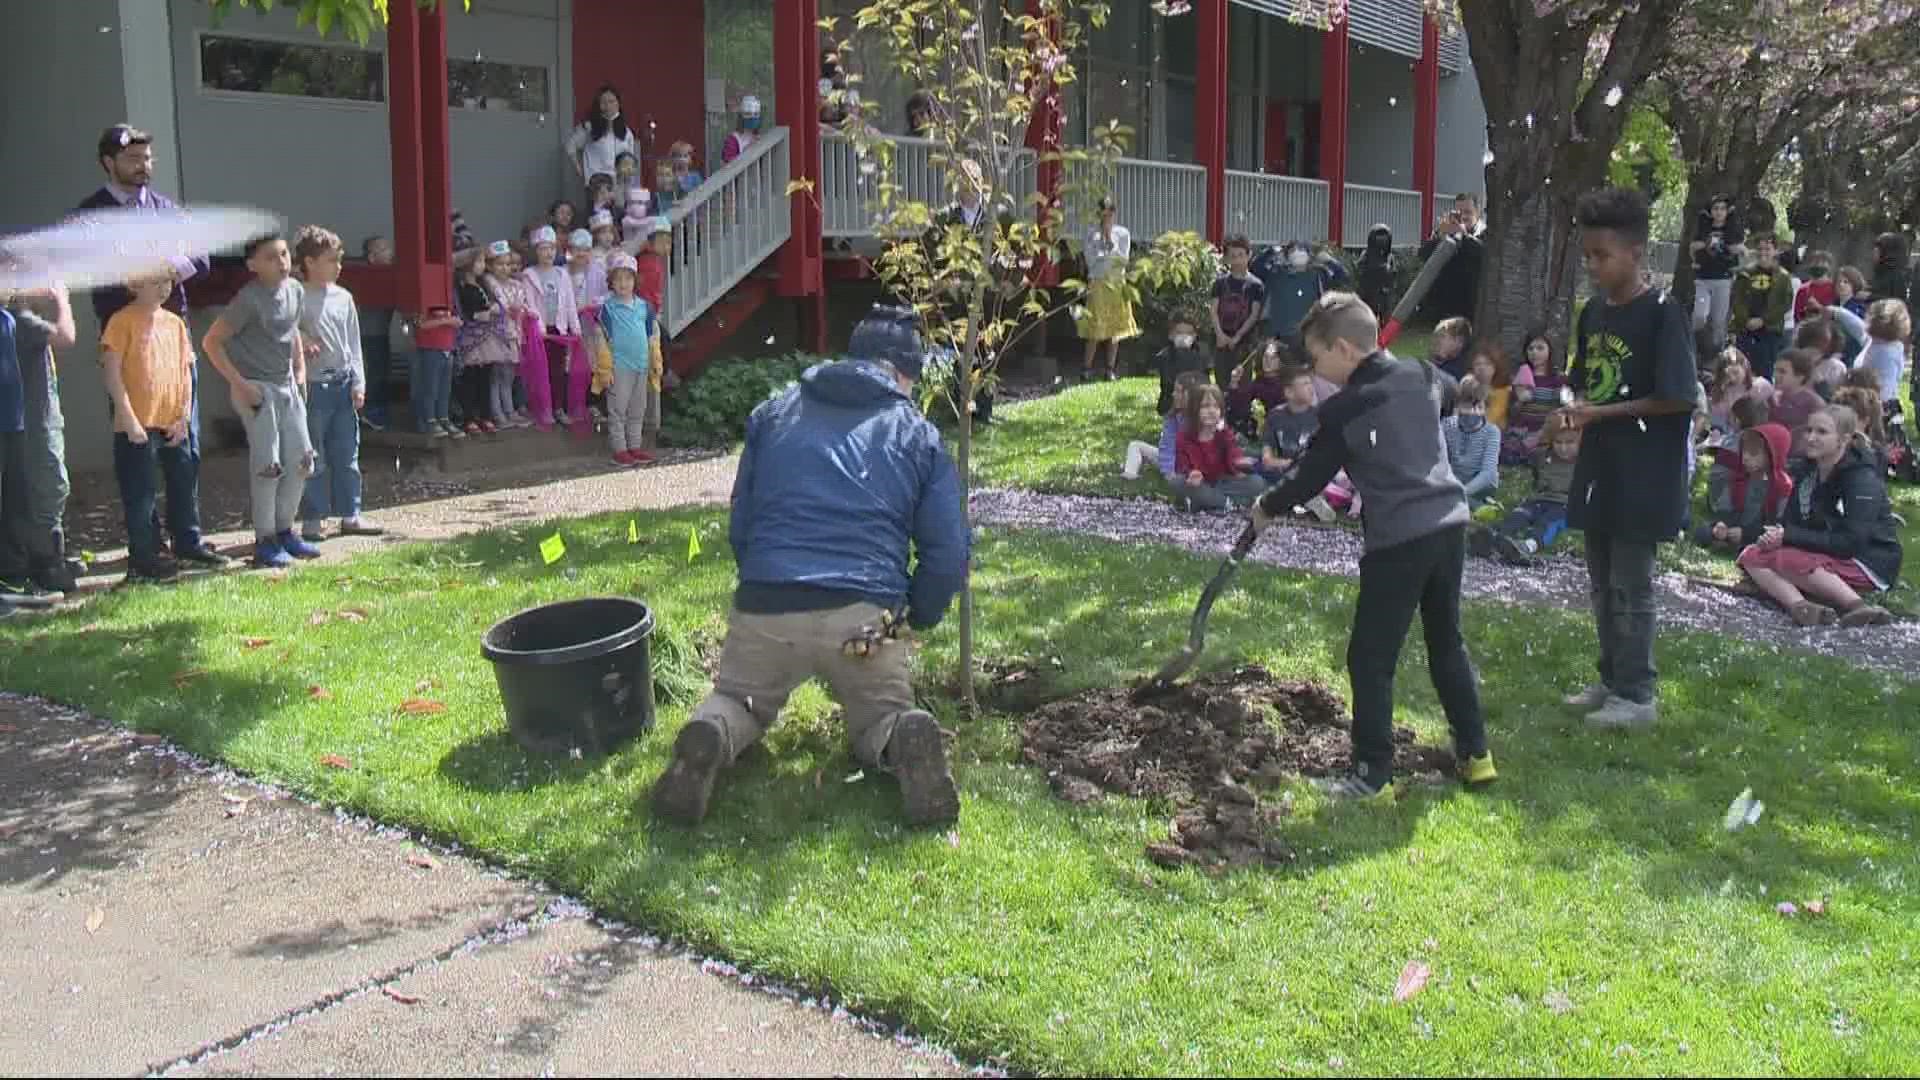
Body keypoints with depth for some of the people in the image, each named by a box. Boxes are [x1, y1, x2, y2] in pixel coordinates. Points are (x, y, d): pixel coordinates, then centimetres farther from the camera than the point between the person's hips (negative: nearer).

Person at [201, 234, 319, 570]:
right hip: (257, 389, -7)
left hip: (287, 385, 7)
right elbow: (212, 342, -15)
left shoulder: (294, 290, 4)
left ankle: (284, 531, 23)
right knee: (268, 466, -6)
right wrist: (239, 384, -18)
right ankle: (265, 542, 4)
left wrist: (300, 368, 12)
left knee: (301, 461, 8)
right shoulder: (250, 299, -17)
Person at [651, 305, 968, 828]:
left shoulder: (773, 414, 18)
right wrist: (916, 617, 24)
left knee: (739, 700, 27)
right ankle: (904, 739, -14)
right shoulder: (919, 435, 12)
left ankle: (710, 734, -8)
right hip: (865, 615, -1)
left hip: (764, 607, 1)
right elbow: (948, 554, 7)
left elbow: (739, 527, 22)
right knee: (879, 718, 22)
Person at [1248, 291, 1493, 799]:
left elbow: (1310, 478, -2)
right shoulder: (1421, 377, 7)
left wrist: (1268, 507, 15)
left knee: (1371, 658, 3)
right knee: (1447, 642, 22)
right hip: (1449, 523, 7)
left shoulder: (1343, 410, -11)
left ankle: (1372, 776, 6)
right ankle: (1475, 753, 30)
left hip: (1398, 539, -7)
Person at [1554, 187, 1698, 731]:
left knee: (1631, 585, 0)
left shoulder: (1663, 314, -15)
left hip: (1643, 475, -8)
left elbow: (1677, 399, -17)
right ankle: (1612, 679, 29)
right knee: (1602, 582, 16)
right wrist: (1570, 414, -5)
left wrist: (1599, 413, -18)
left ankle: (1637, 695, 12)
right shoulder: (1593, 312, 8)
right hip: (1599, 467, 8)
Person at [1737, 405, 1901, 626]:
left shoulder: (1864, 480, -17)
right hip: (1824, 554, 8)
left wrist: (1789, 537, -24)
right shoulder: (1805, 469, 5)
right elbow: (1791, 520, 7)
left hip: (1870, 564, -8)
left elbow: (1850, 543, -24)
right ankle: (1799, 606, -35)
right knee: (1751, 557, -11)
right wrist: (1776, 535, -17)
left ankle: (1857, 607, -36)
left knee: (1786, 558, -30)